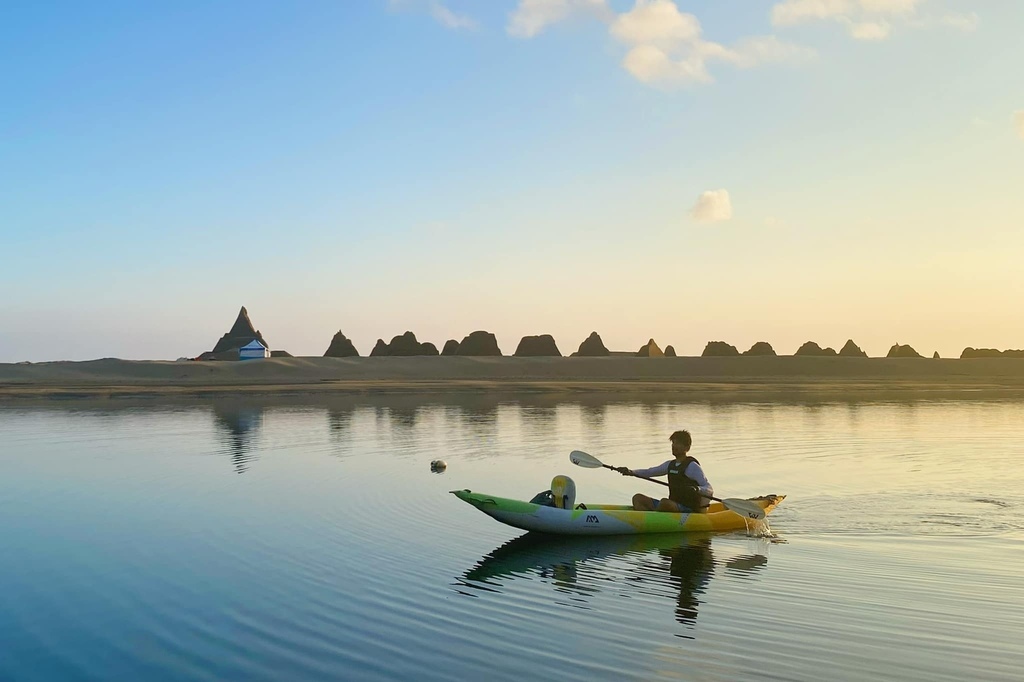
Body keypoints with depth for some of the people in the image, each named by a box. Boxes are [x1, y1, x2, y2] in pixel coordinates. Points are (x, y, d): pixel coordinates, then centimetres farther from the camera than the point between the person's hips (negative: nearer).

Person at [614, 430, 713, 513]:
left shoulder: (692, 466, -9)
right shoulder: (670, 464, 15)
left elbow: (710, 490, -14)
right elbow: (649, 472, 20)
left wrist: (697, 489, -36)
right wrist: (631, 472, 3)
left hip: (689, 510, -8)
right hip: (672, 505, 8)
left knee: (665, 502, -37)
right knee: (638, 498, 0)